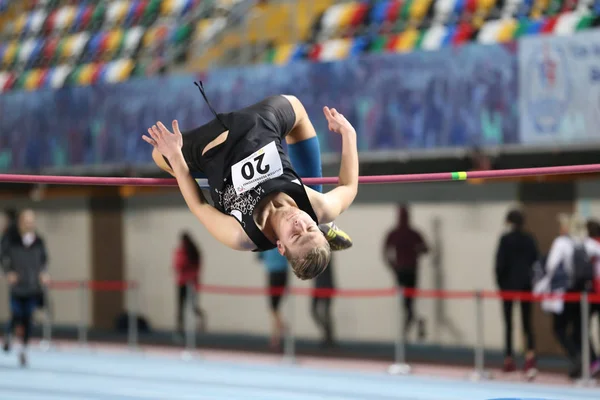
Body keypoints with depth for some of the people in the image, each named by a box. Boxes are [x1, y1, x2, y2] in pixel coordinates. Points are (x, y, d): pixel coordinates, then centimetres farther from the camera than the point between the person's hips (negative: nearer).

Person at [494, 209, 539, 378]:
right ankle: (530, 354, -16)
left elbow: (500, 263, -10)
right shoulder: (529, 239, 4)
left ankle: (509, 359, 9)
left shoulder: (506, 239, -9)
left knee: (508, 321, 5)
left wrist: (500, 282, 2)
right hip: (526, 284, 3)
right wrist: (531, 279, 14)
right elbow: (536, 260, 6)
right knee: (527, 321, 5)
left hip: (509, 283, -3)